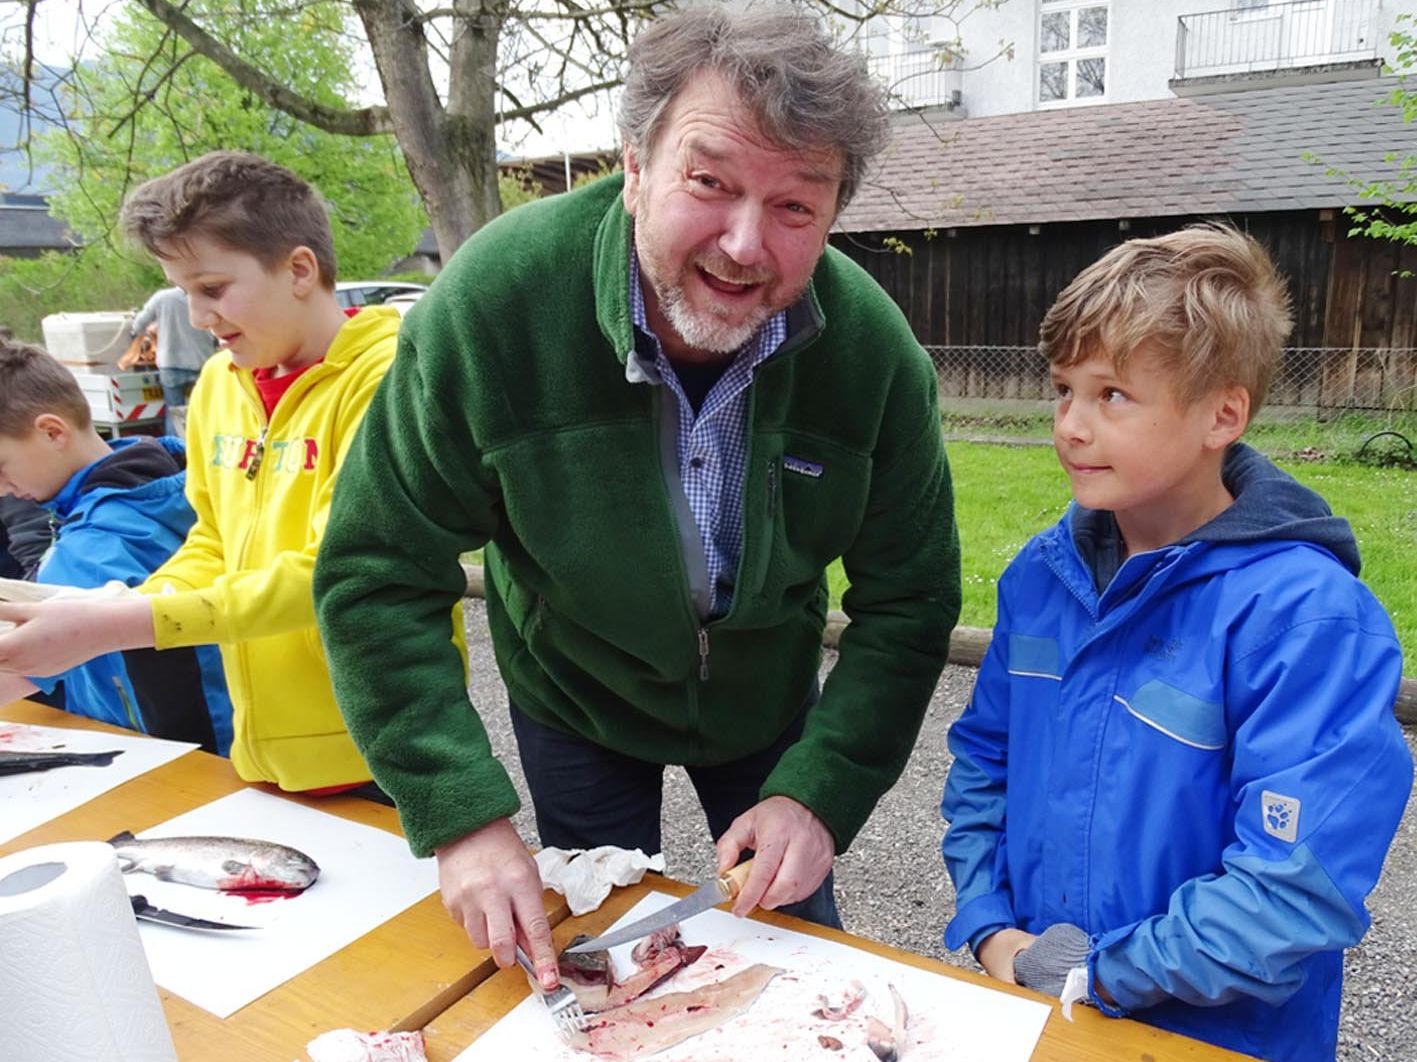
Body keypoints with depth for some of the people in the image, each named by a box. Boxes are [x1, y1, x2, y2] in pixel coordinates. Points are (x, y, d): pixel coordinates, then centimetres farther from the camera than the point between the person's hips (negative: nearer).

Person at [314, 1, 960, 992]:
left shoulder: (874, 348, -25)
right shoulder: (492, 300, -30)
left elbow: (908, 600, -15)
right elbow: (379, 579, -24)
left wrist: (821, 792, -26)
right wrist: (464, 816, -30)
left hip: (772, 702, 2)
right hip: (573, 700, -1)